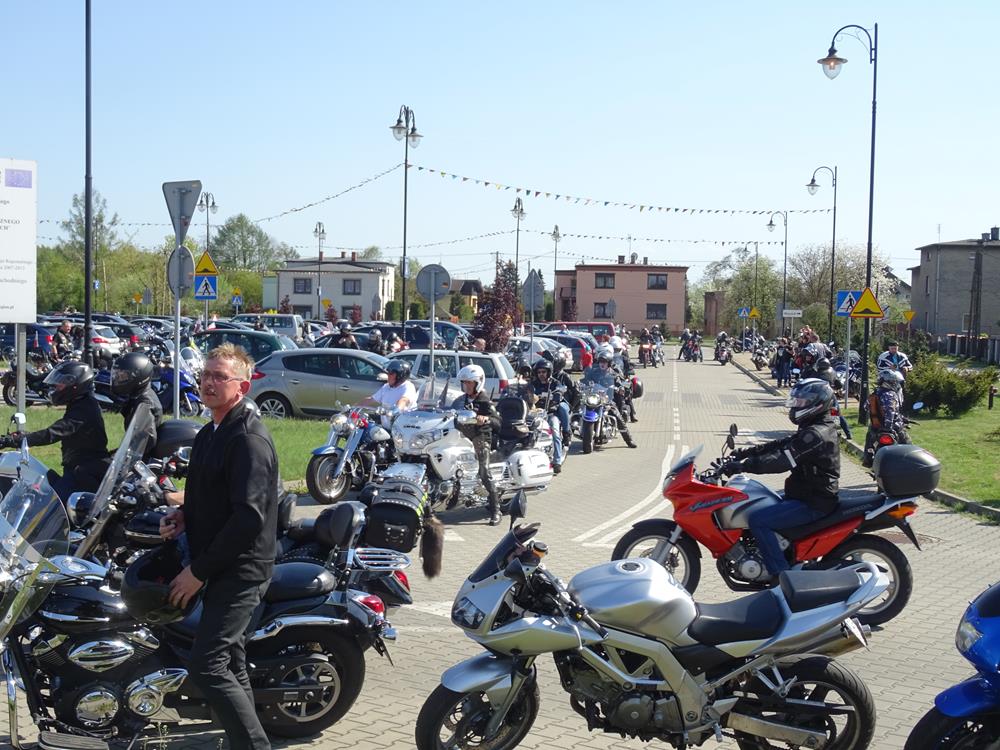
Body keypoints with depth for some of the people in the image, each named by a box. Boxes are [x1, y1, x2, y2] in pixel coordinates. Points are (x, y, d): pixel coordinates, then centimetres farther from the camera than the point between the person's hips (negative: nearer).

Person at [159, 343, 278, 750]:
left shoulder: (249, 439, -17)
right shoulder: (210, 433, 14)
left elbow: (248, 517, -24)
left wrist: (199, 571, -18)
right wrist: (184, 514, 5)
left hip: (240, 569, -10)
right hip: (222, 568, 10)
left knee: (206, 665, -14)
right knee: (230, 663, 14)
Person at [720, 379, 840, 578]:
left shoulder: (815, 435, -22)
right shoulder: (812, 429, 12)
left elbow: (781, 461, -29)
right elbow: (779, 445, 13)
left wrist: (741, 466, -30)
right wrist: (744, 452, 4)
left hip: (812, 504, -11)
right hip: (807, 494, 11)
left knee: (758, 519, -22)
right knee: (754, 506, 17)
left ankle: (782, 575, -18)